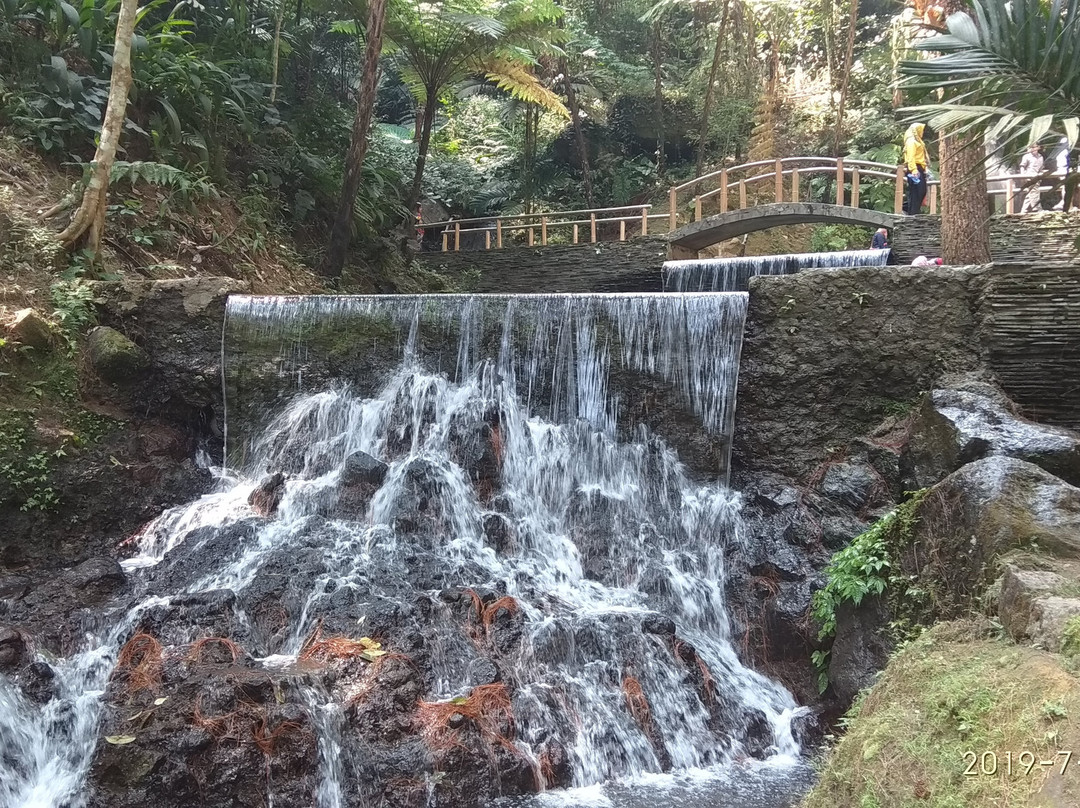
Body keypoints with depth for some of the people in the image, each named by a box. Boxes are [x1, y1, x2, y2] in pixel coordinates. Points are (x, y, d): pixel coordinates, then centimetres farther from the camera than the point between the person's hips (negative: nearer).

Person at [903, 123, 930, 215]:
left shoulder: (916, 141, 24)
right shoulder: (911, 141, -8)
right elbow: (910, 157, -19)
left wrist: (925, 169, 21)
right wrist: (913, 170, -28)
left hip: (919, 168, 10)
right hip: (915, 169, -10)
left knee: (922, 190, 8)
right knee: (915, 191, -11)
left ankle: (908, 208, 13)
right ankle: (912, 213, -10)